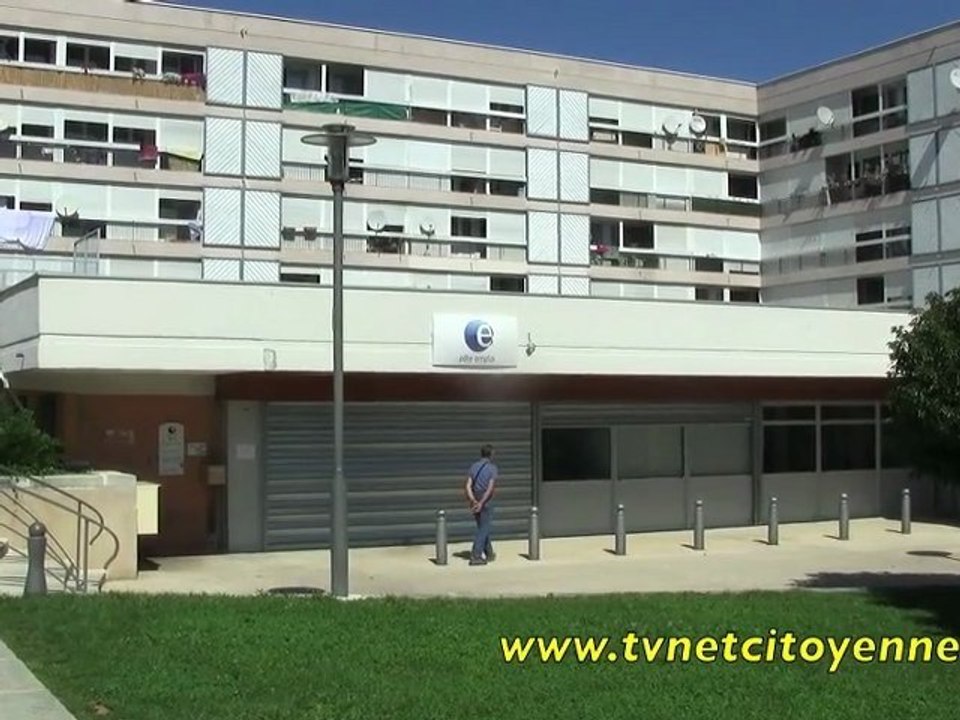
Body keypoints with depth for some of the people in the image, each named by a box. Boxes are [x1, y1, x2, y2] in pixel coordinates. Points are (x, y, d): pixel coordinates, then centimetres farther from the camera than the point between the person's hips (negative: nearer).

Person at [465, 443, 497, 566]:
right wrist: (481, 503, -21)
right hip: (486, 502, -6)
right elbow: (490, 488, -20)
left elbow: (468, 485, -5)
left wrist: (474, 501, -15)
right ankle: (475, 556, -10)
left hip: (475, 502, 6)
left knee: (483, 528, 18)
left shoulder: (474, 466, 6)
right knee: (483, 529, -2)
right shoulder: (492, 468, -9)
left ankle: (489, 553, 28)